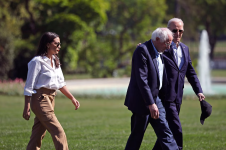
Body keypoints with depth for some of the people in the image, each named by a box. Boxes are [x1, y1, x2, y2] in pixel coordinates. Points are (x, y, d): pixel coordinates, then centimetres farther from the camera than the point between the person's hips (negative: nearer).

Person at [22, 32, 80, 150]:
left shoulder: (55, 61, 14)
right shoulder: (37, 61, -12)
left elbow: (61, 84, 21)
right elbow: (29, 87, -12)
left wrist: (72, 98, 14)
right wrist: (26, 108, -14)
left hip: (50, 99, 8)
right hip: (40, 99, -8)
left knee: (38, 134, 10)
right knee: (59, 133, -13)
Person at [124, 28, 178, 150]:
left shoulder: (158, 52, 11)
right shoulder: (142, 51, -18)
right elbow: (142, 80, -23)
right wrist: (151, 104, -25)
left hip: (155, 99, 9)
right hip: (142, 102, -9)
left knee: (165, 132, 4)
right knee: (137, 135, 1)